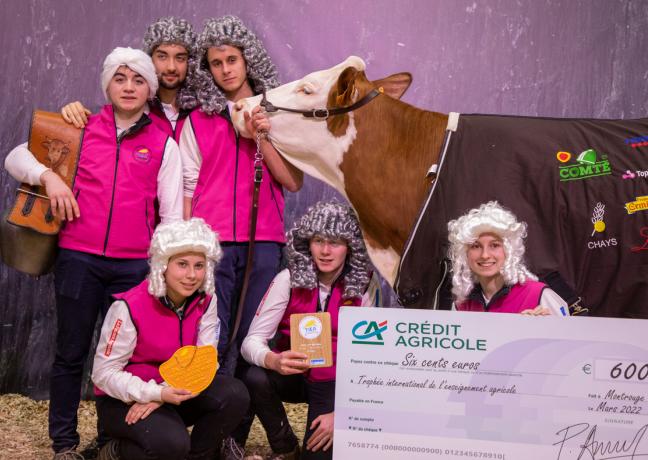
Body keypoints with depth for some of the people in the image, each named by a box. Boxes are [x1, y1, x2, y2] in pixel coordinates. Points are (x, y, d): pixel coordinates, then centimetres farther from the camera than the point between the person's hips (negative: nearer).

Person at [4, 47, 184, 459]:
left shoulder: (164, 144, 9)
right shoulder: (81, 130, 10)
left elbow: (172, 214, 7)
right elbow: (16, 157, 13)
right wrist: (48, 175, -6)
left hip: (135, 265, 0)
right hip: (79, 258, 0)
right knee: (72, 351, 5)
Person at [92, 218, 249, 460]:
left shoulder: (205, 302, -7)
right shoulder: (130, 307, -21)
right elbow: (104, 373, -19)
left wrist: (161, 397, -26)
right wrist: (157, 393, -32)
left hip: (174, 392, 5)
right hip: (124, 400, -5)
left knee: (234, 394, -21)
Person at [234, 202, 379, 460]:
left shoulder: (364, 286, -12)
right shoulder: (289, 279, -13)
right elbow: (252, 340, -17)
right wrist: (273, 361, -40)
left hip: (335, 382, -1)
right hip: (292, 374, 1)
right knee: (253, 378, -30)